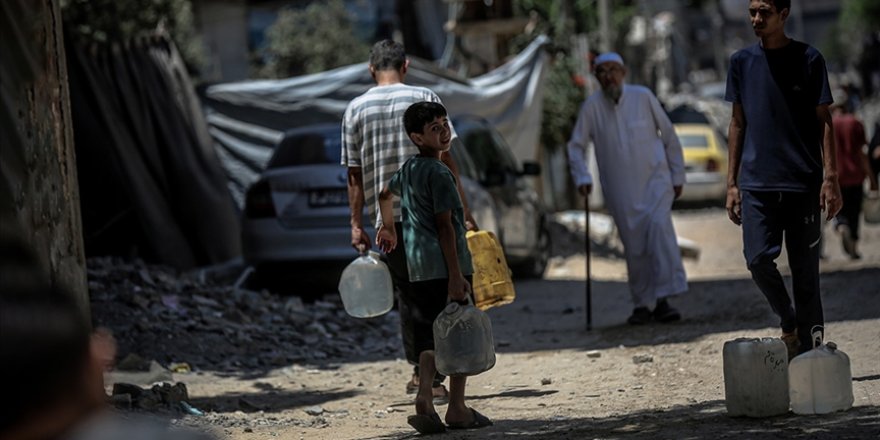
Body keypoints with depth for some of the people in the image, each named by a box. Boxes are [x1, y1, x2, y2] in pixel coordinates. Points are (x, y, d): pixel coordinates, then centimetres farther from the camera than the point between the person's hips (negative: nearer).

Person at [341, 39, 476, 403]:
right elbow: (444, 159, -5)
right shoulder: (424, 99, -2)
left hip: (386, 216, 3)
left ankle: (419, 369, 21)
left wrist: (356, 224, 9)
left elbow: (354, 175, 5)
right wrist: (464, 211, -3)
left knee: (407, 291, 17)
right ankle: (433, 378, -3)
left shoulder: (355, 109, 5)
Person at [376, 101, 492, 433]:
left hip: (418, 269, 7)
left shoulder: (408, 169, 15)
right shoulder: (439, 173, -11)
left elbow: (385, 194, 36)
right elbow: (444, 226, -17)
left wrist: (389, 229, 54)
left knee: (428, 339, 7)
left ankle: (424, 397, -10)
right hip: (446, 266, -7)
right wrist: (456, 275, -19)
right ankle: (457, 409, 4)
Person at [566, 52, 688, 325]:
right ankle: (642, 305, 13)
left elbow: (669, 136, 7)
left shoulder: (643, 97, -2)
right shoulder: (592, 107, -2)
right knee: (634, 246, 0)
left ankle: (663, 299, -26)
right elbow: (576, 146, 8)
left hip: (655, 179, -1)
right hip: (621, 189, 1)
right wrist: (582, 177, -8)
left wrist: (677, 176, 7)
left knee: (659, 226, -22)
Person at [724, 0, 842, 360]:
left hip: (802, 182, -2)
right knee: (758, 258, -14)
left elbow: (823, 121, 2)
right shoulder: (742, 62, 8)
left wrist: (830, 178, -7)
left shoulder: (808, 60, 0)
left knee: (805, 271, 1)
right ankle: (788, 321, 11)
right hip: (757, 184, 2)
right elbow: (738, 123, 14)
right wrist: (732, 184, 9)